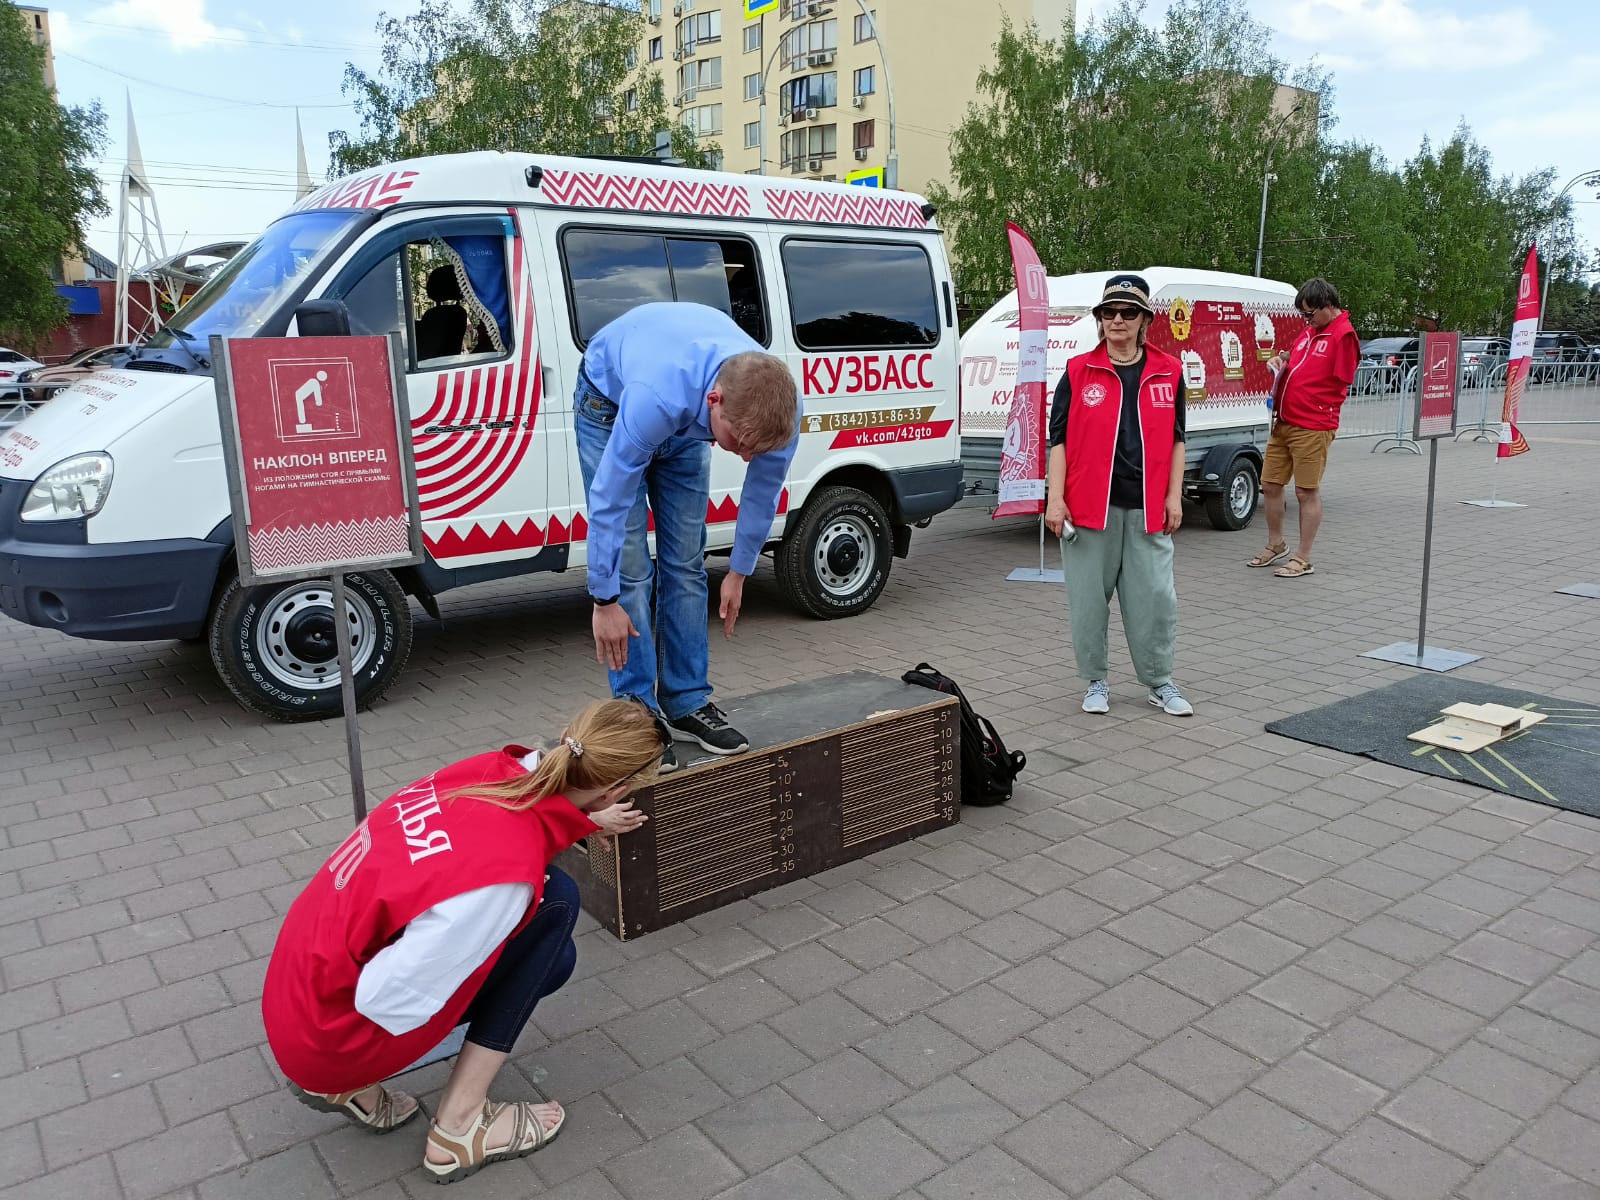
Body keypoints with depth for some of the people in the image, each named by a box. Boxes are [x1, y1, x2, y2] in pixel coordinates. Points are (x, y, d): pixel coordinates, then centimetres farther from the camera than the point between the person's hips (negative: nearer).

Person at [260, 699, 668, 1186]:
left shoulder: (495, 772, -10)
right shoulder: (508, 873, -31)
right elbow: (388, 1001, -25)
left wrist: (585, 822, 2)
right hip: (331, 1033, -8)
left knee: (550, 957, 13)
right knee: (553, 900, -11)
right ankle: (458, 1129, -2)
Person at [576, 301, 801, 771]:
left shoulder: (774, 403, -32)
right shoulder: (655, 398, -46)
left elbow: (763, 493, -12)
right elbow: (609, 501, -34)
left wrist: (739, 572, -2)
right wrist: (605, 601, -25)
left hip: (685, 422, 4)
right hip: (611, 400, -4)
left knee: (685, 562, 1)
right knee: (630, 567, -12)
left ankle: (687, 703, 11)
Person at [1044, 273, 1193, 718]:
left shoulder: (1168, 372, 8)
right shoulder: (1078, 371, 2)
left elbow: (1176, 439, 11)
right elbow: (1058, 438, 0)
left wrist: (1173, 497, 4)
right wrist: (1055, 499, -7)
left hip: (1146, 507, 1)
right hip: (1089, 505, -1)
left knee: (1156, 597, 4)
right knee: (1089, 598, 6)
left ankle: (1160, 683, 20)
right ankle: (1096, 682, 22)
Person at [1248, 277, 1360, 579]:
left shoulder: (1344, 335, -10)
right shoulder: (1310, 331, 14)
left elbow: (1341, 384, -10)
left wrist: (1313, 411, -8)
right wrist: (1281, 361, 7)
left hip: (1312, 428, -8)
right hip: (1283, 423, 8)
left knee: (1307, 492, 0)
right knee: (1270, 484, 14)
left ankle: (1303, 559, 9)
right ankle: (1276, 545, 31)